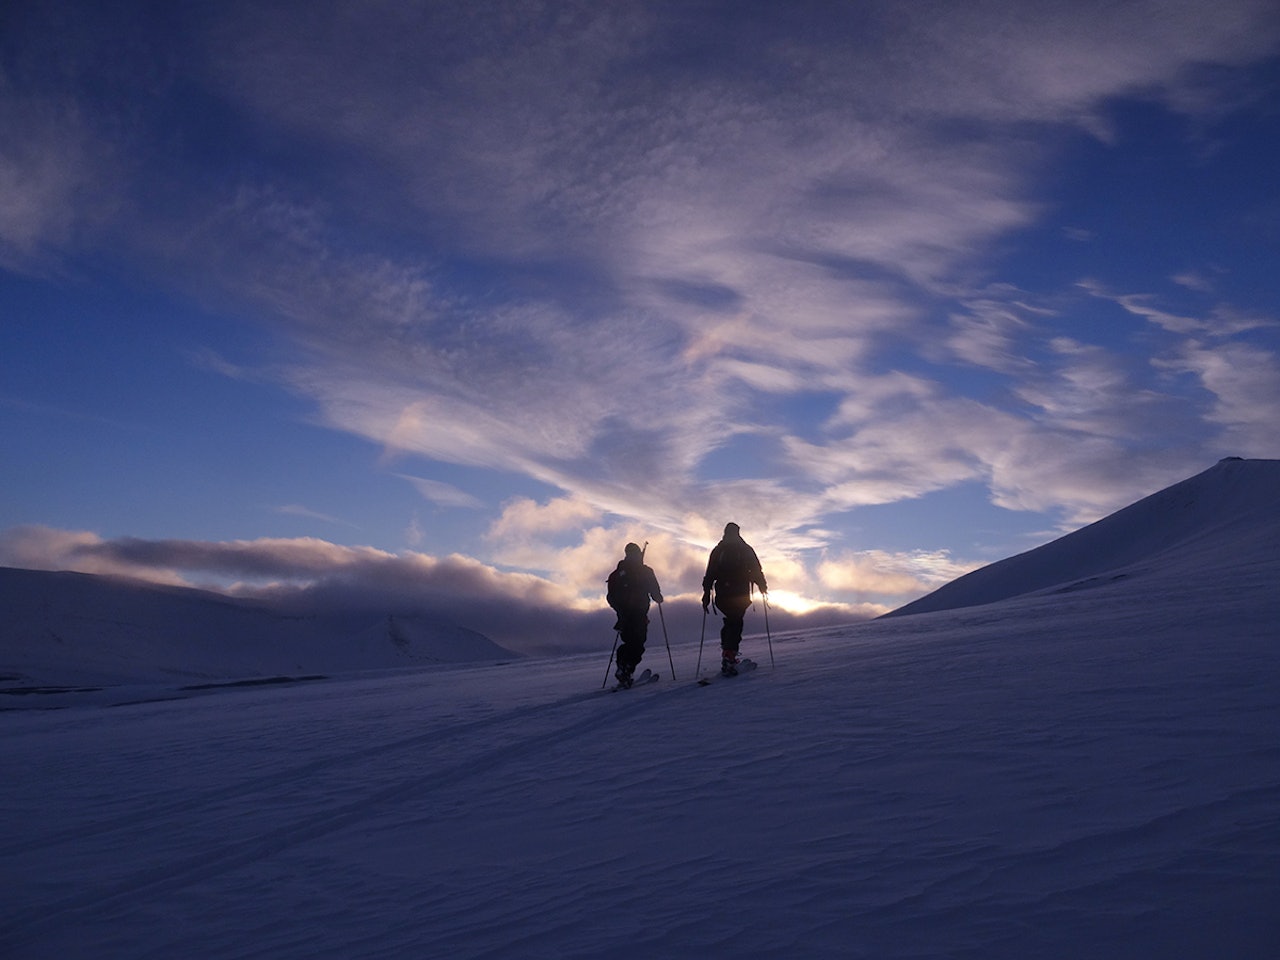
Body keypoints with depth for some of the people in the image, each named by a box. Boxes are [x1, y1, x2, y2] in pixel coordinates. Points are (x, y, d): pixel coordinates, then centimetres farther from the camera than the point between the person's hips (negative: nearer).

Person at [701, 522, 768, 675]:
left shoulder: (717, 550, 12)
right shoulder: (745, 549, 6)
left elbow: (709, 574, 8)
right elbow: (756, 570, 1)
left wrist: (706, 593, 10)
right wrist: (763, 586, 12)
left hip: (722, 594, 3)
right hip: (740, 594, -3)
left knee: (731, 620, 21)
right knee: (735, 623, -5)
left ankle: (727, 652, 14)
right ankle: (729, 657, -20)